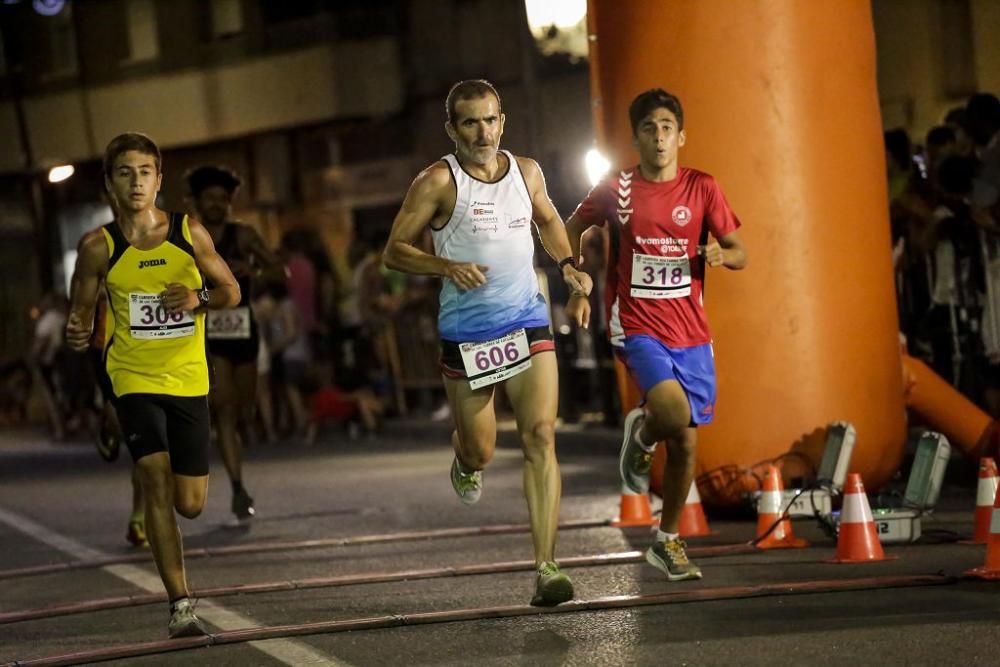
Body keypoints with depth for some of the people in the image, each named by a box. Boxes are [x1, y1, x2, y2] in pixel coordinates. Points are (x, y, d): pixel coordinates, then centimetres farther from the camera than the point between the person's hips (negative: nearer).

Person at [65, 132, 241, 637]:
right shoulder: (99, 246, -5)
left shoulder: (189, 233, -3)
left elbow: (231, 291, 7)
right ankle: (180, 605, -14)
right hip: (134, 379, -2)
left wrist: (199, 298, -15)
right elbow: (81, 309, 3)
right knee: (156, 480, -19)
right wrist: (77, 335, -21)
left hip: (189, 379, 2)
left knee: (190, 504, 4)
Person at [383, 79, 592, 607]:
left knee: (540, 436, -14)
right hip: (466, 333, -2)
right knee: (481, 450, 8)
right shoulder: (439, 182, -8)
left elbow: (548, 221, 26)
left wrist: (567, 264, 8)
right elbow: (394, 251, -5)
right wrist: (447, 266, -20)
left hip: (527, 325, 2)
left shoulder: (526, 171, 6)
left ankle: (546, 567, -15)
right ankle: (466, 461, 49)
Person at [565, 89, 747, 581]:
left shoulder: (701, 189, 1)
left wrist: (720, 255, -20)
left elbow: (740, 253, 3)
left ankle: (667, 542, 25)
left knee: (685, 443, 8)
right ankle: (641, 435, 9)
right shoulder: (615, 191, -3)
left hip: (691, 332, 3)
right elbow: (572, 229, 15)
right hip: (638, 327, -3)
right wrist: (577, 287, 6)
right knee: (673, 410, -28)